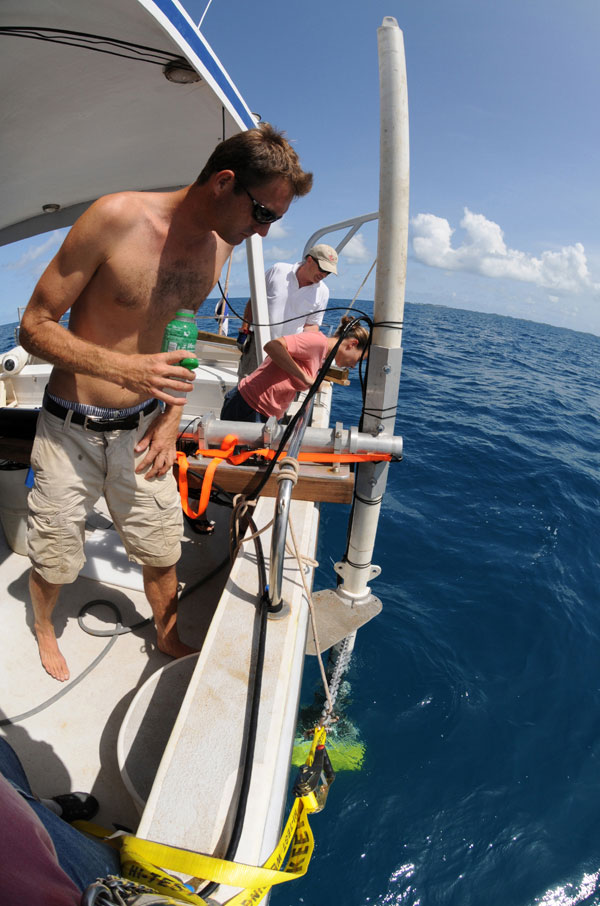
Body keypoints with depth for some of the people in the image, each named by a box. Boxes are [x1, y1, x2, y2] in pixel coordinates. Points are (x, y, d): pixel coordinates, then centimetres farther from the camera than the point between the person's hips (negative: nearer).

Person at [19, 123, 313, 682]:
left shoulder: (220, 247, -2)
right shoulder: (117, 217, -20)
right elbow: (34, 325, -15)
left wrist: (171, 416, 4)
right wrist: (122, 368, -31)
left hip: (143, 428, 4)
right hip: (71, 429, -4)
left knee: (162, 551, 13)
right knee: (54, 559, 14)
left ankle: (169, 640, 41)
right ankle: (42, 627, 46)